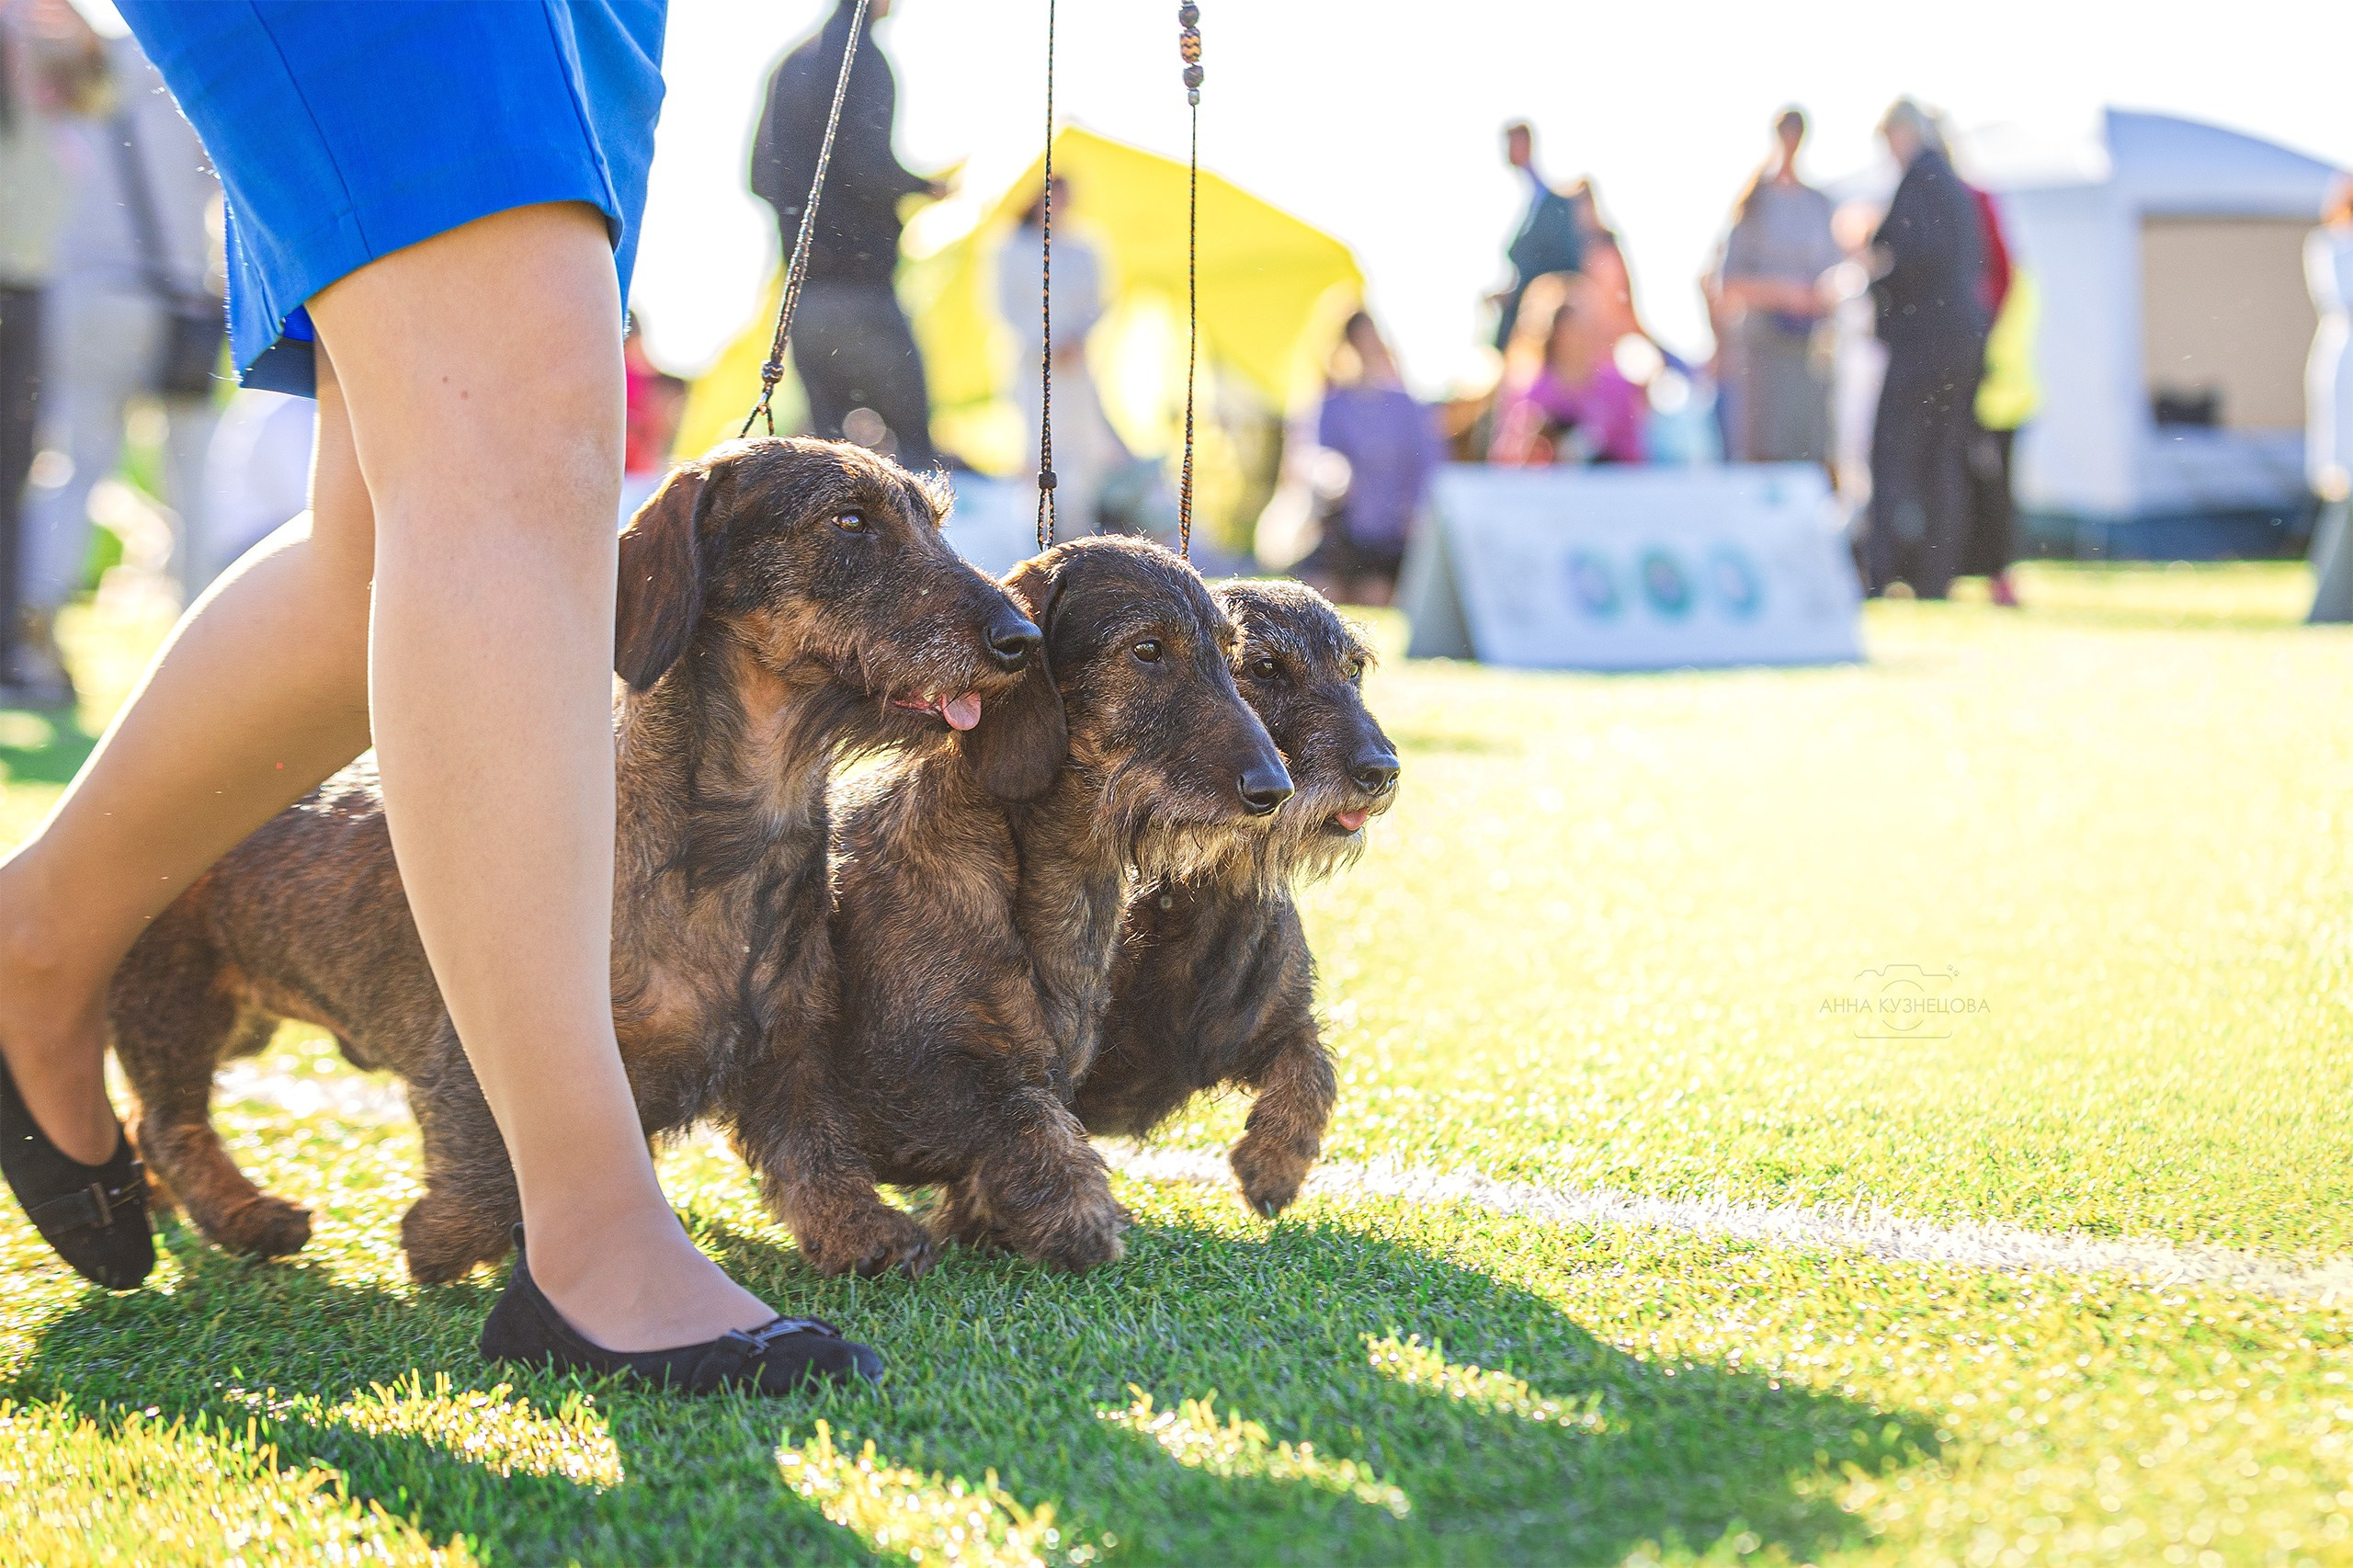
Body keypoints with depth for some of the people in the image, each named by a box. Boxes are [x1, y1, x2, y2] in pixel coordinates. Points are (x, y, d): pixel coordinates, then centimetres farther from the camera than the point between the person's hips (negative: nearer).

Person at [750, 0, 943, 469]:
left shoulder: (791, 66, 17)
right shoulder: (860, 57, -10)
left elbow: (761, 177, 21)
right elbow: (868, 169, -19)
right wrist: (926, 188, -3)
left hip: (800, 288, 8)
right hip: (857, 287, -8)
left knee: (831, 442, 9)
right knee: (912, 440, -6)